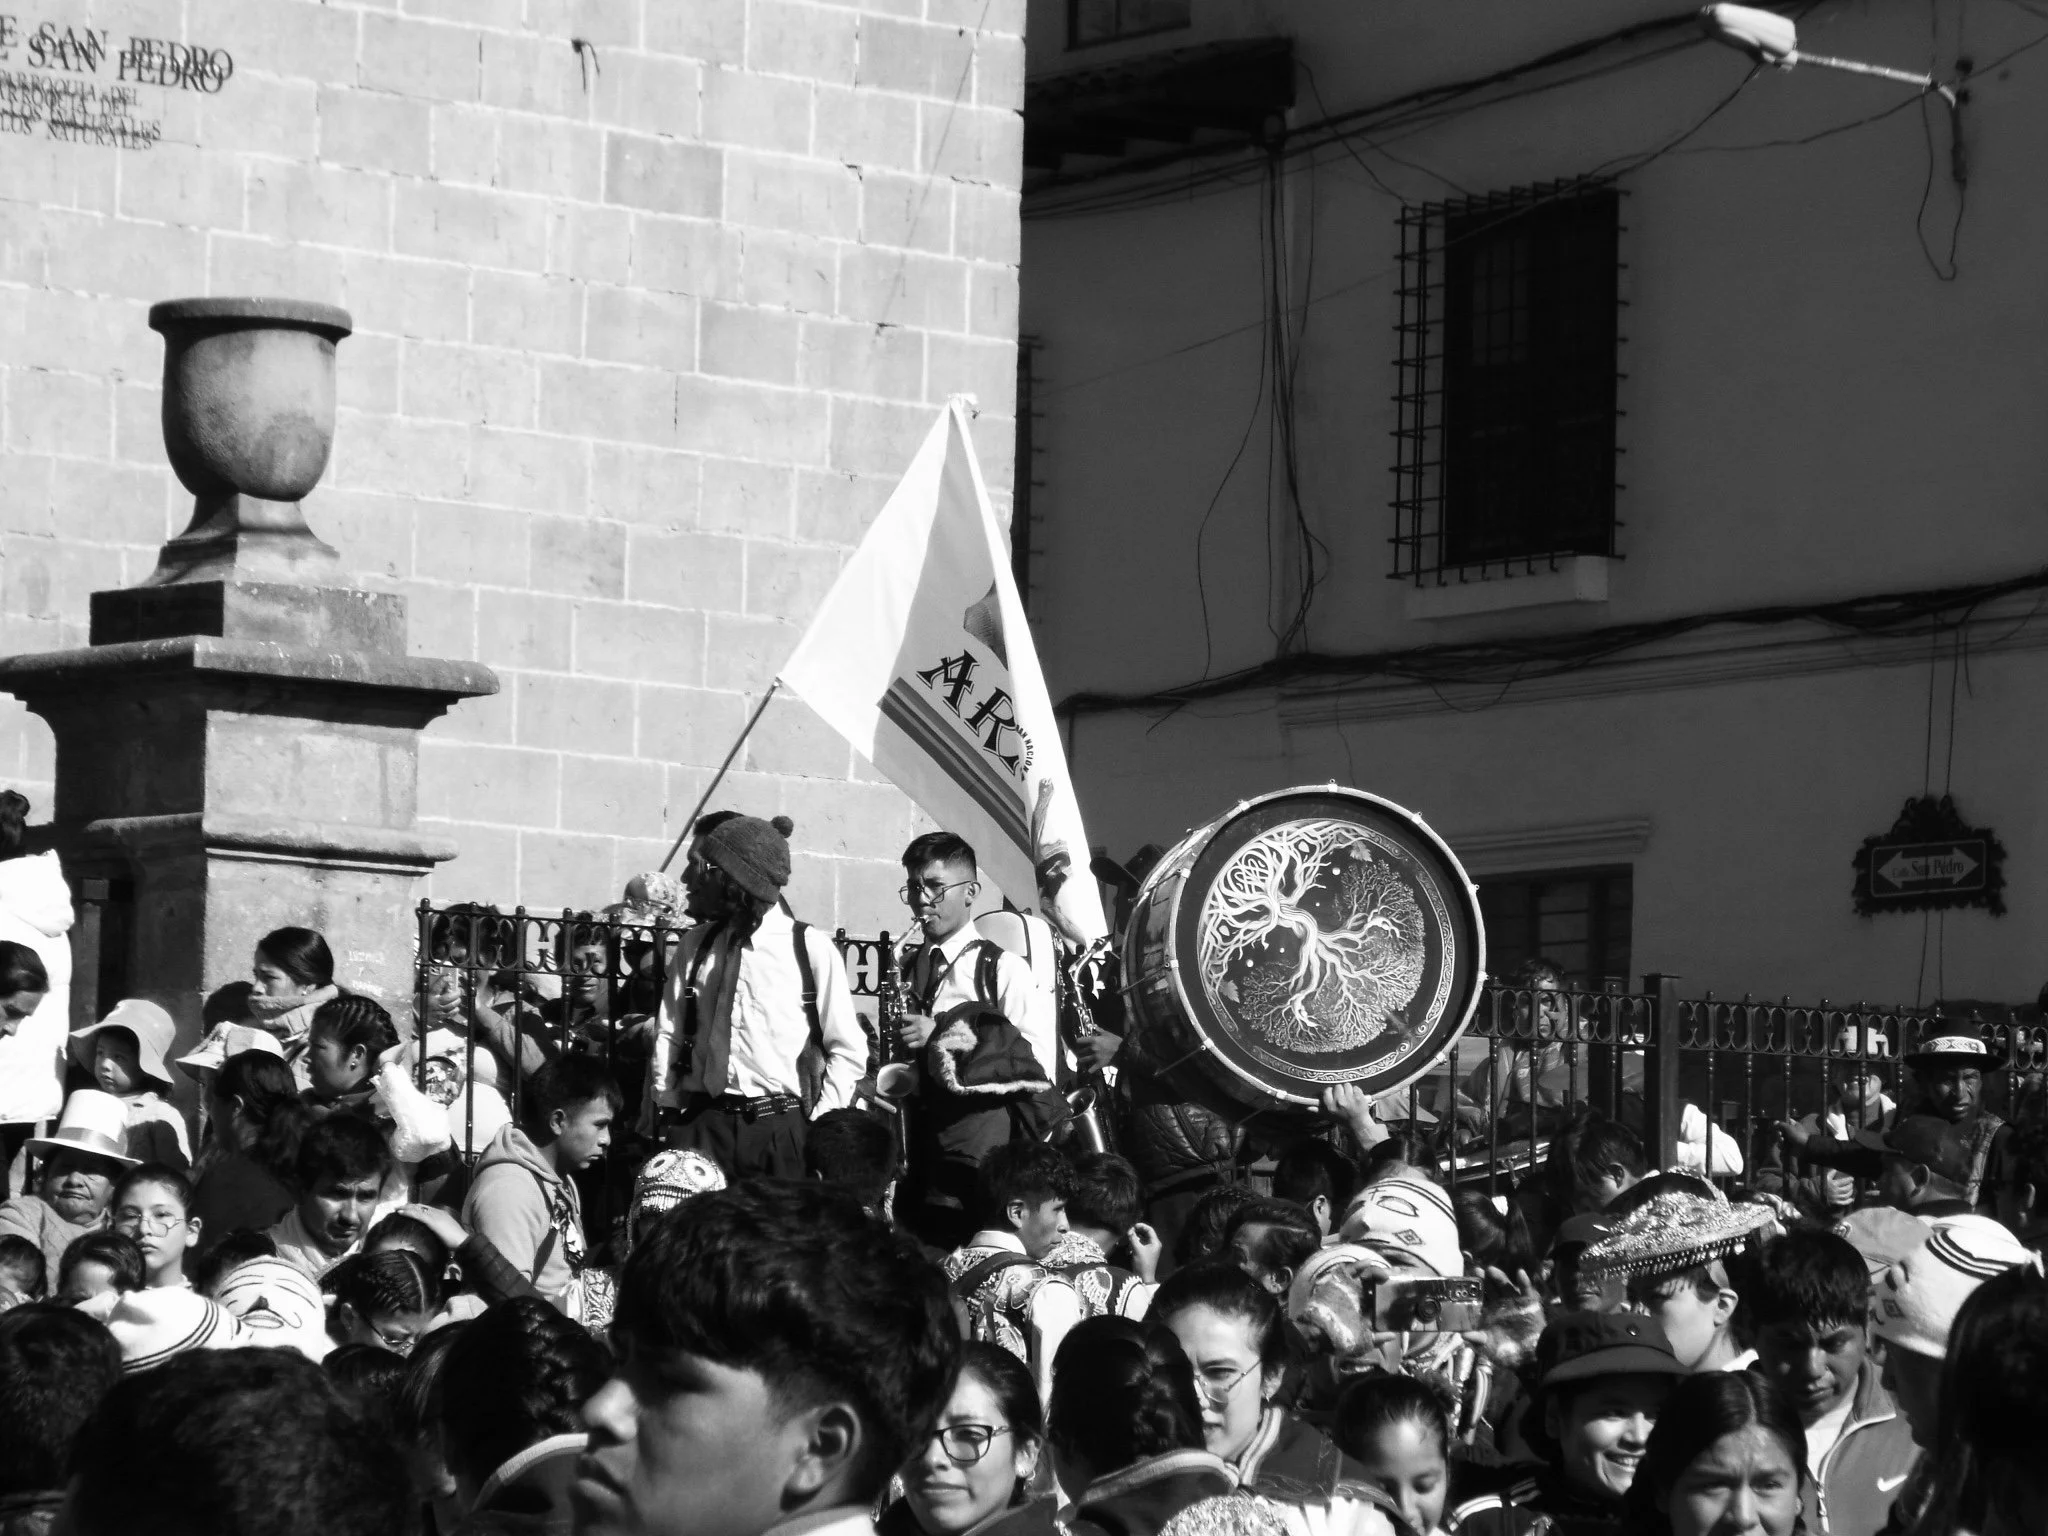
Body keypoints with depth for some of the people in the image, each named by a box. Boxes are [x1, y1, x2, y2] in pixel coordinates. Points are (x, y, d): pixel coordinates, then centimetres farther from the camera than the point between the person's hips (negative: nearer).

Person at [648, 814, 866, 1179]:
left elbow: (848, 1050, 1)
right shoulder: (695, 946, 10)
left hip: (780, 1132, -2)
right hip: (701, 1127, 2)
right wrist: (666, 1111, 3)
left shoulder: (811, 947, 0)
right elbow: (669, 1036, 13)